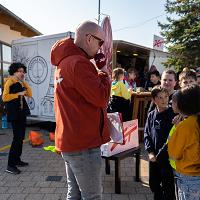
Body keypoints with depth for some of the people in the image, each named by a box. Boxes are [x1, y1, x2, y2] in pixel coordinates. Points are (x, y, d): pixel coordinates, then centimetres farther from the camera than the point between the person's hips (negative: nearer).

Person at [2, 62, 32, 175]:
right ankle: (10, 165, -8)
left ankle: (17, 160, 23)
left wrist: (24, 82, 4)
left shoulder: (21, 83, 15)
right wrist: (18, 94, -17)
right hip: (14, 113, -8)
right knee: (17, 138, -12)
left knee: (21, 137, 12)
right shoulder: (9, 82, -7)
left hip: (22, 113, 8)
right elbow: (5, 97, -17)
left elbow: (30, 94, 8)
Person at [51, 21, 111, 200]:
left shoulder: (64, 61, 14)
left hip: (69, 140, 10)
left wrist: (98, 72, 7)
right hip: (84, 143, -10)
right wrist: (104, 73, -4)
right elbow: (101, 98, -19)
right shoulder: (78, 62, -19)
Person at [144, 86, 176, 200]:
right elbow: (146, 134, 5)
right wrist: (150, 151, -5)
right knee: (154, 184, 20)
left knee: (167, 186, 7)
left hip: (168, 157, -5)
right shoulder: (151, 115, 3)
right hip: (153, 157, 5)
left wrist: (161, 154, -16)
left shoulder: (173, 114, -12)